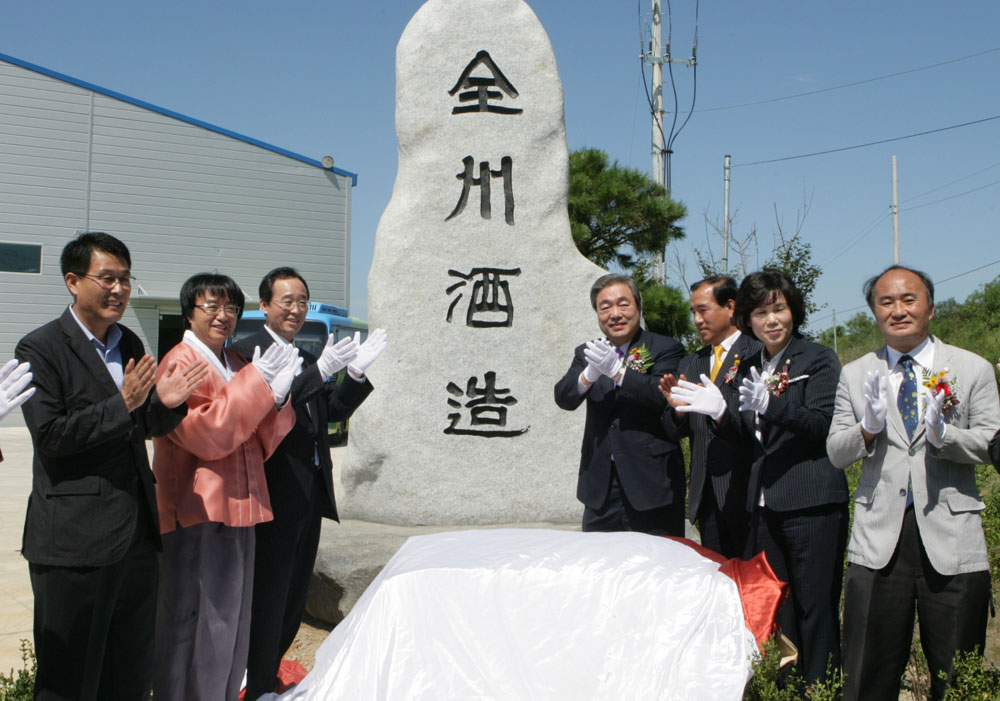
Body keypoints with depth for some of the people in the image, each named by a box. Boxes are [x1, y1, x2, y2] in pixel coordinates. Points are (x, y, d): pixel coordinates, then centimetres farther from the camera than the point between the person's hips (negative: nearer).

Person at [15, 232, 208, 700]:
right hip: (75, 536, -7)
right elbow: (48, 436, -16)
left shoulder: (130, 345, 12)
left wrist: (165, 403, -7)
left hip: (137, 533, 7)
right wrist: (121, 405, -23)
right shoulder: (40, 349, -8)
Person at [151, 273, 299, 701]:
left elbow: (260, 442, 12)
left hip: (238, 509, 8)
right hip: (198, 513, -8)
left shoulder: (236, 365, 15)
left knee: (232, 622, 16)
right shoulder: (180, 362, -8)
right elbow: (204, 433, -21)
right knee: (196, 626, -2)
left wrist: (277, 396, -6)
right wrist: (256, 381, -21)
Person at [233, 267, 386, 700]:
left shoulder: (307, 357, 14)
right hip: (275, 495, -8)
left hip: (311, 492, 8)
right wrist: (320, 370, -31)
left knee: (295, 596, 18)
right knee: (268, 598, 3)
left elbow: (332, 412, 12)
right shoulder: (248, 351, -11)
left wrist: (356, 373, -3)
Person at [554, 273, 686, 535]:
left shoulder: (666, 349, 0)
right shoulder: (586, 354, 11)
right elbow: (563, 398, -4)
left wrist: (617, 370, -26)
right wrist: (590, 374, -24)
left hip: (651, 484, -3)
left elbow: (664, 397, -17)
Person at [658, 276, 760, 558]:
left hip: (745, 490, -6)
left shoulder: (758, 353, -5)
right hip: (706, 496, 6)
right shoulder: (690, 364, 16)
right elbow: (674, 430, 12)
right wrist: (677, 408, -8)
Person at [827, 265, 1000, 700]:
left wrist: (944, 435, -20)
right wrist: (868, 428, -14)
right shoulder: (855, 376, 9)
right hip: (878, 538, 1)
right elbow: (835, 453, 6)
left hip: (951, 539, -1)